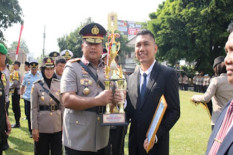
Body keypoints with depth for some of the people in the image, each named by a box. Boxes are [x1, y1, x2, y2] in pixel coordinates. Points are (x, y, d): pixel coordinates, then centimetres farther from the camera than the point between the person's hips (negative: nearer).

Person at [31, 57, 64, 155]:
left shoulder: (59, 84, 2)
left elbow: (62, 106, 5)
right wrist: (34, 128, -8)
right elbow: (34, 109, -5)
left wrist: (63, 124, 3)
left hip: (57, 127, 2)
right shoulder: (36, 86, -4)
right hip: (42, 127, -2)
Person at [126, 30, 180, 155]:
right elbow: (129, 112, 10)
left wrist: (156, 135, -18)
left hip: (157, 145, -4)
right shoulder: (131, 78, 8)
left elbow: (174, 111, -9)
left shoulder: (168, 74, -7)